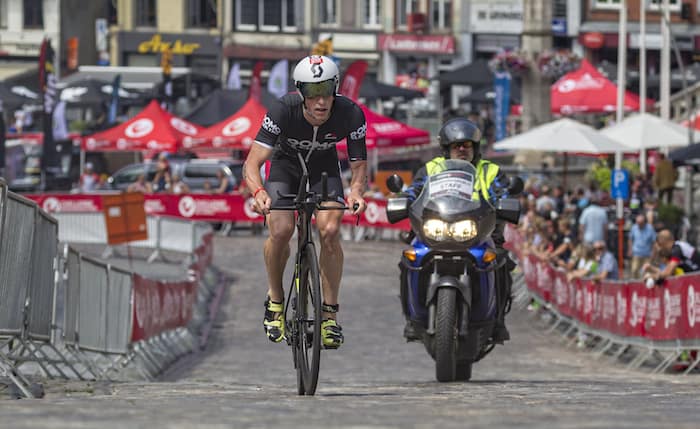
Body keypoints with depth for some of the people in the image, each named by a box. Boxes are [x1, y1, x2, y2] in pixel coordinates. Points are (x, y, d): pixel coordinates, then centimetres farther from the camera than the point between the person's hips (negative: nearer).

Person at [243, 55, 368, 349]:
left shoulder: (350, 114, -30)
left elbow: (359, 165, -21)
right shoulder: (284, 110, -35)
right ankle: (275, 300, 3)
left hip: (324, 167, 1)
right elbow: (252, 163, -38)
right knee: (281, 231, -22)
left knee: (330, 231, -21)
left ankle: (329, 314, -9)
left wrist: (356, 191, -44)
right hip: (286, 163, -1)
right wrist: (258, 192, -59)